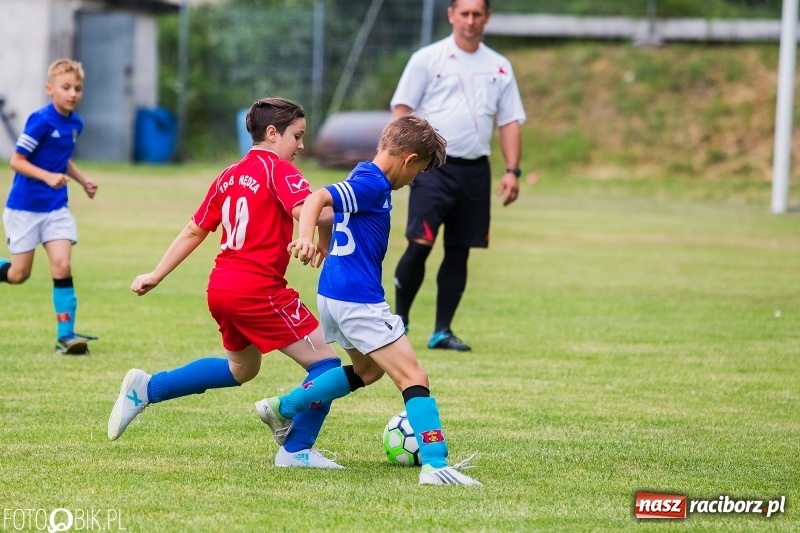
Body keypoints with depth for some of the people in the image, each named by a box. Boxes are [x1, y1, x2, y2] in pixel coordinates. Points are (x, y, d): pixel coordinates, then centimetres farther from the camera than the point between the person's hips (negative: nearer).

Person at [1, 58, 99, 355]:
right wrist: (47, 176, -29)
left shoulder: (75, 124, 4)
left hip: (56, 207, 5)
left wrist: (83, 181, 8)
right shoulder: (41, 120, -17)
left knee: (62, 266, -9)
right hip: (24, 207, -5)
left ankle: (65, 335, -8)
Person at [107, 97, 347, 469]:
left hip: (220, 286, 9)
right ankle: (296, 450, -5)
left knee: (242, 369, 30)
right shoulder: (278, 169, -8)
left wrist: (156, 276, 24)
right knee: (324, 361, -2)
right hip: (258, 289, -9)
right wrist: (325, 244, -11)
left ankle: (147, 388, 28)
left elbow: (194, 232, 20)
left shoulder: (229, 176, 15)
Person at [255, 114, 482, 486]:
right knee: (413, 378, -11)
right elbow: (317, 198, -31)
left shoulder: (367, 179, 13)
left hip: (335, 294, 10)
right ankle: (435, 466, -22)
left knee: (367, 370, 31)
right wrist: (305, 236, -48)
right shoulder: (371, 183, -16)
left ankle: (283, 409, 34)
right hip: (358, 299, -10)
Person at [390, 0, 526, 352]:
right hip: (433, 166, -4)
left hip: (475, 171, 4)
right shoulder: (427, 59, 0)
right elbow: (401, 110, -1)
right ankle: (399, 321, 1)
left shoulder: (499, 68, 11)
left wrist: (512, 171, 2)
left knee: (459, 253, 6)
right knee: (419, 244, -13)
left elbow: (510, 122, 12)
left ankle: (442, 332, 12)